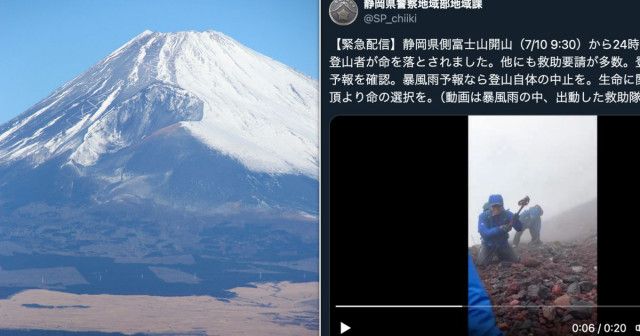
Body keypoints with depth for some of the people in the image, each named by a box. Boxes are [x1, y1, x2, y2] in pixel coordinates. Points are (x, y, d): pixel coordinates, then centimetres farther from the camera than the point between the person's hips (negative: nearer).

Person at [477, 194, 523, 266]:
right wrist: (500, 229, -45)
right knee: (481, 263, -21)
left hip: (503, 244, 2)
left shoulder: (507, 214, -16)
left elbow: (519, 228, -19)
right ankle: (491, 255, 15)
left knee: (515, 261, -3)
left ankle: (500, 255, 27)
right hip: (488, 245, -2)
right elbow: (484, 233, -33)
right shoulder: (483, 216, -23)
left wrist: (516, 220, -41)